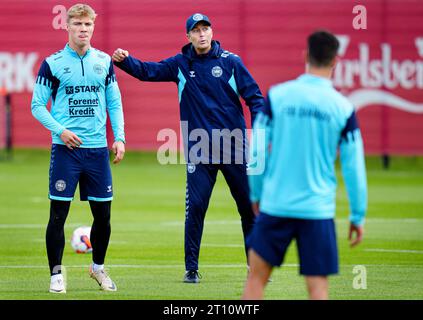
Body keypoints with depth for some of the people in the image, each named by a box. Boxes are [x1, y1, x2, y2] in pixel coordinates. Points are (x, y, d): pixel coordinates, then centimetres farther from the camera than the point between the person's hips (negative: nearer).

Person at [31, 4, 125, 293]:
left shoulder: (104, 62, 9)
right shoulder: (53, 63, -1)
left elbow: (114, 103, 13)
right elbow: (38, 105, 1)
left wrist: (120, 138, 2)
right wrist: (60, 130, -13)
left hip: (98, 149, 3)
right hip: (65, 149, -3)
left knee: (103, 214, 7)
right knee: (58, 213, -4)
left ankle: (98, 267, 28)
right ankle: (56, 274, 6)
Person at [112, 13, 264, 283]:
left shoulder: (230, 62, 1)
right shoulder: (181, 65, 6)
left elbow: (254, 96, 1)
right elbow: (147, 71, 1)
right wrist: (125, 60, -19)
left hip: (234, 146, 0)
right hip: (199, 149, 0)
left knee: (249, 205, 3)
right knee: (195, 207, -4)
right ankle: (191, 268, 5)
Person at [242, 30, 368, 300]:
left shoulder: (276, 95, -2)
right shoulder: (343, 108, -4)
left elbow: (257, 151, 0)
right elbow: (354, 167, -1)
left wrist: (256, 194, 14)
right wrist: (358, 216, 8)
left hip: (275, 204, 1)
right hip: (318, 208, -1)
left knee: (257, 276, 11)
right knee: (318, 285, 1)